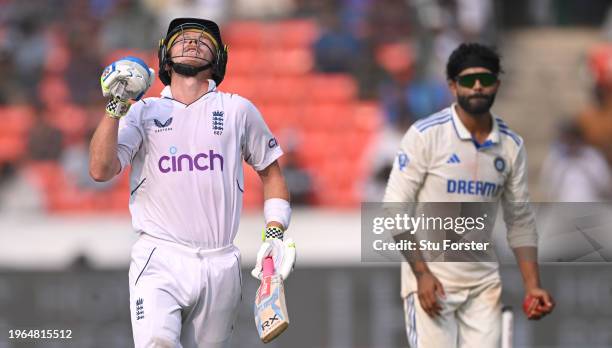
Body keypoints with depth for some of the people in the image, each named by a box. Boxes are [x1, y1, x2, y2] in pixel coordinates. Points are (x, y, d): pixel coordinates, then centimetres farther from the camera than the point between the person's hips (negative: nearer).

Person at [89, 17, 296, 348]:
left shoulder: (238, 110, 14)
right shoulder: (142, 112, 11)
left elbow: (270, 172, 22)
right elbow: (101, 170, -2)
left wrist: (275, 233, 9)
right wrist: (115, 107, -11)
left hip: (220, 267, 2)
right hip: (160, 259, -2)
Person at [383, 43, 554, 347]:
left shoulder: (511, 146, 6)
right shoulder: (425, 135, -8)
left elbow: (520, 222, 12)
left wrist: (532, 285, 2)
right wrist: (422, 273, -16)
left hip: (484, 284, 5)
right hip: (431, 280, -4)